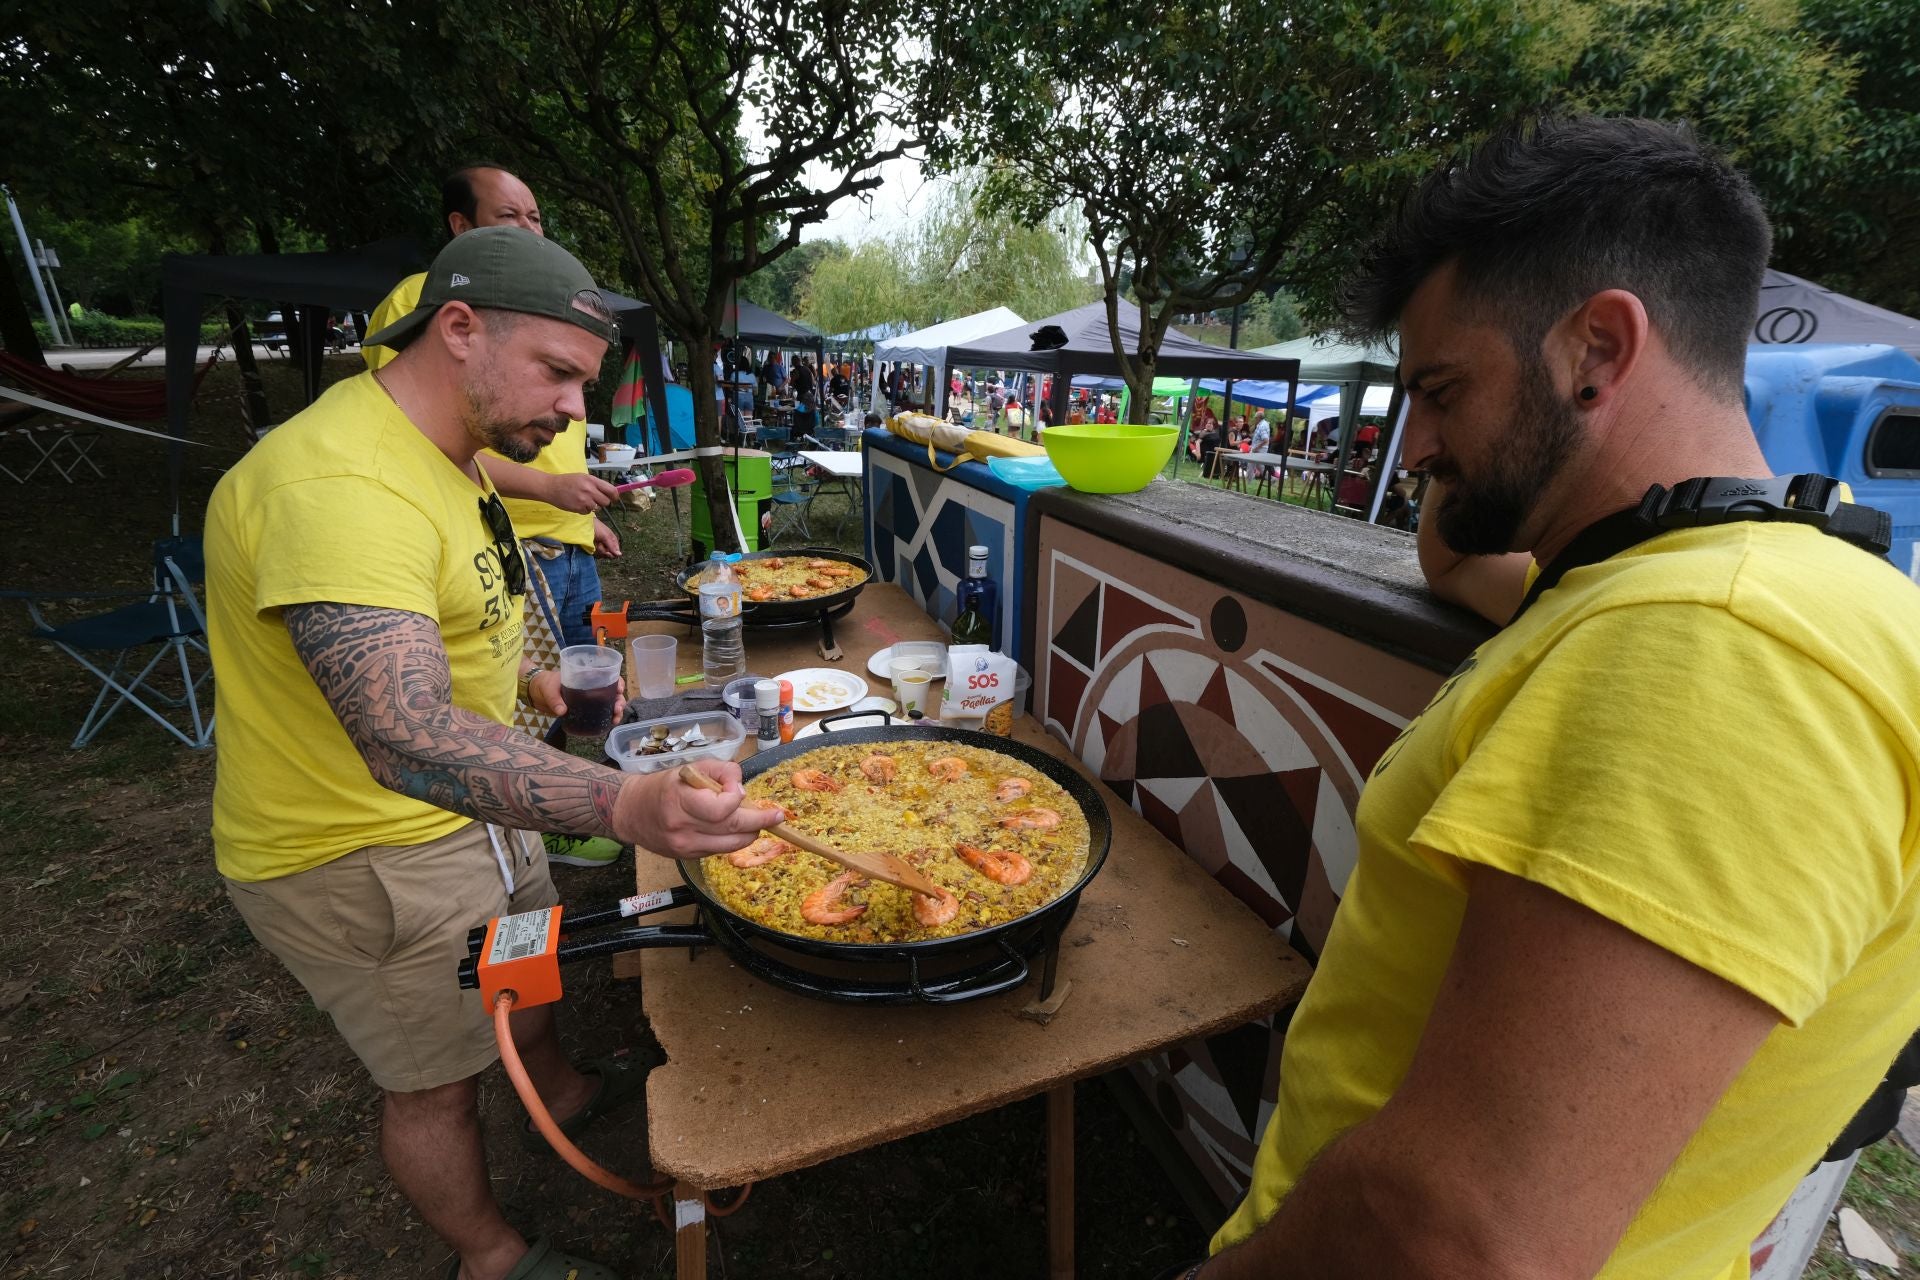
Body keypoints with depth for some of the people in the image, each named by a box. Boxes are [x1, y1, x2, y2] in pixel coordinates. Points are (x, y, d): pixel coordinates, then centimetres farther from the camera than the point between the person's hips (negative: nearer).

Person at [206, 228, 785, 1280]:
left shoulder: (434, 452, 2)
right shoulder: (339, 485, -33)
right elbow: (411, 740, -46)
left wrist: (523, 672, 11)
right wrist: (626, 806, -58)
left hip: (470, 805, 9)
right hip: (363, 854, -9)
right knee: (436, 1081, 13)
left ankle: (564, 1093, 56)